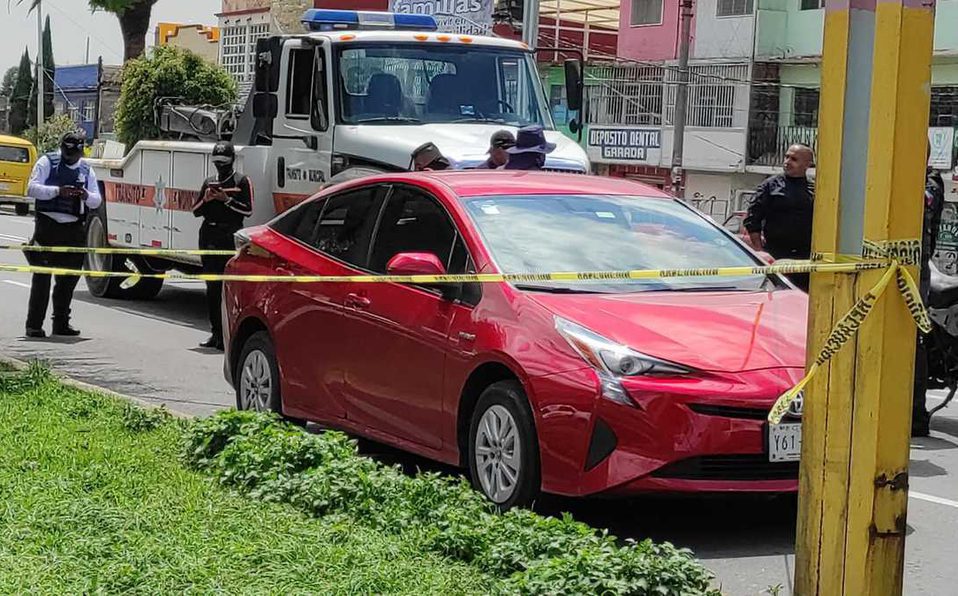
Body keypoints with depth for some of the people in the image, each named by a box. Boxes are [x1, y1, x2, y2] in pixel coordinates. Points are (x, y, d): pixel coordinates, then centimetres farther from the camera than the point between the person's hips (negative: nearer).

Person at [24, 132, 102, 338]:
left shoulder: (86, 170, 15)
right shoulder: (47, 162, 2)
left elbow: (97, 201, 12)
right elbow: (32, 188, -8)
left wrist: (86, 196, -11)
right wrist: (58, 191, -23)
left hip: (74, 230, 5)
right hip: (47, 226, -5)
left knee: (69, 278, 8)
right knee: (42, 276, -7)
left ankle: (61, 323, 18)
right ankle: (34, 325, -7)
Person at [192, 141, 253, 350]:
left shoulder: (242, 182, 3)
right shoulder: (209, 182, 18)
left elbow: (248, 210, -6)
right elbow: (196, 211, 18)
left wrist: (227, 199, -14)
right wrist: (205, 200, -2)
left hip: (230, 237, -6)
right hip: (209, 237, 6)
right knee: (212, 287, 8)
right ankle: (216, 332, 14)